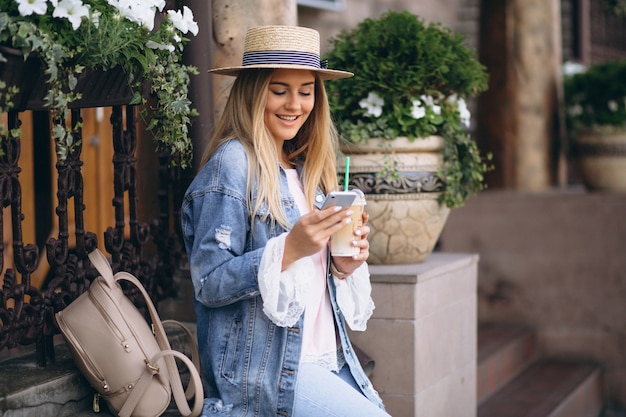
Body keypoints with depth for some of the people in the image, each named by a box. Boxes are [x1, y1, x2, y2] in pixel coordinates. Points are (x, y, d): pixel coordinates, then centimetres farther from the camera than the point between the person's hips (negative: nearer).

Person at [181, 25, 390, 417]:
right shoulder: (232, 165, -10)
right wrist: (289, 249, -25)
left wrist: (343, 265, -1)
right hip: (264, 370, -8)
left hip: (326, 358, 8)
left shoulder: (307, 170, 13)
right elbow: (210, 285, -14)